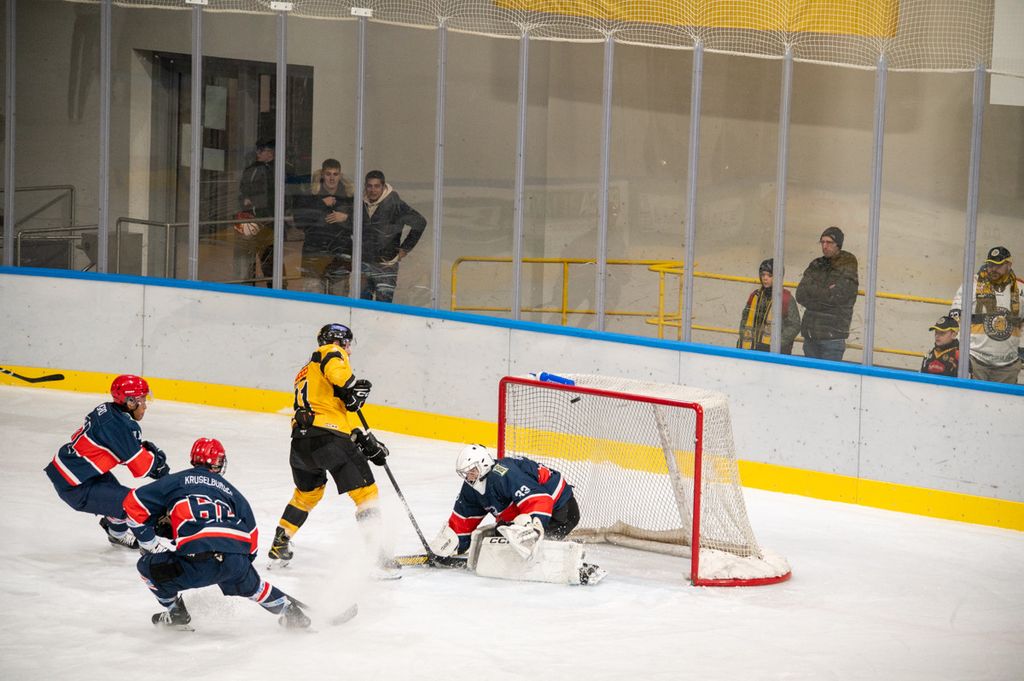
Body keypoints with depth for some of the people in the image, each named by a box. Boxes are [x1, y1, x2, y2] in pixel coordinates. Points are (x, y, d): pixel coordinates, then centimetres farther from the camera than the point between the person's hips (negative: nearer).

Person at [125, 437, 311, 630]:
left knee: (149, 566, 20)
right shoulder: (230, 490, 28)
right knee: (248, 583, 38)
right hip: (237, 563, 4)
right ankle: (289, 610, 40)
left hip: (197, 563, -4)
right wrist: (244, 561, 39)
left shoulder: (175, 481, 19)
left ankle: (175, 613, 24)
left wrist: (150, 541, 19)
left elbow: (134, 503, 13)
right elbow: (251, 533, 26)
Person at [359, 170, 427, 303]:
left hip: (386, 265, -5)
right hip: (364, 263, 5)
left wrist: (405, 248, -4)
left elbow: (420, 222, -7)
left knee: (384, 304, -10)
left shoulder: (395, 204, -12)